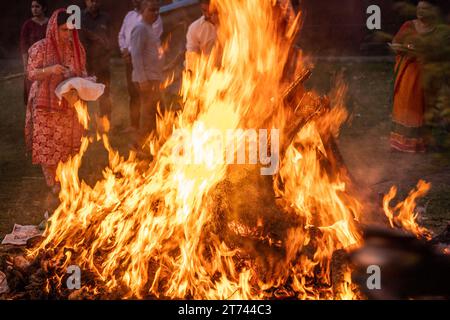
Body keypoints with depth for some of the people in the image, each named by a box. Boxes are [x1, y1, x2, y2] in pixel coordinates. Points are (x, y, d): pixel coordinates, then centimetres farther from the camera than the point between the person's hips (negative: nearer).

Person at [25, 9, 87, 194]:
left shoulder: (76, 48, 4)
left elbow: (82, 71, 12)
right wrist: (50, 70, -26)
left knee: (68, 143, 7)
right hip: (46, 105, -3)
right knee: (47, 143, -1)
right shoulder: (40, 48, -9)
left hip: (69, 104, 4)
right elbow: (31, 74, -9)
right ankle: (52, 182, 11)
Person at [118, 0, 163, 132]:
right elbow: (121, 34, 18)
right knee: (133, 93, 9)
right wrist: (124, 49, -2)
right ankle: (134, 125, 15)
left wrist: (131, 50, -13)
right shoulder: (129, 15, 18)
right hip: (129, 58, 7)